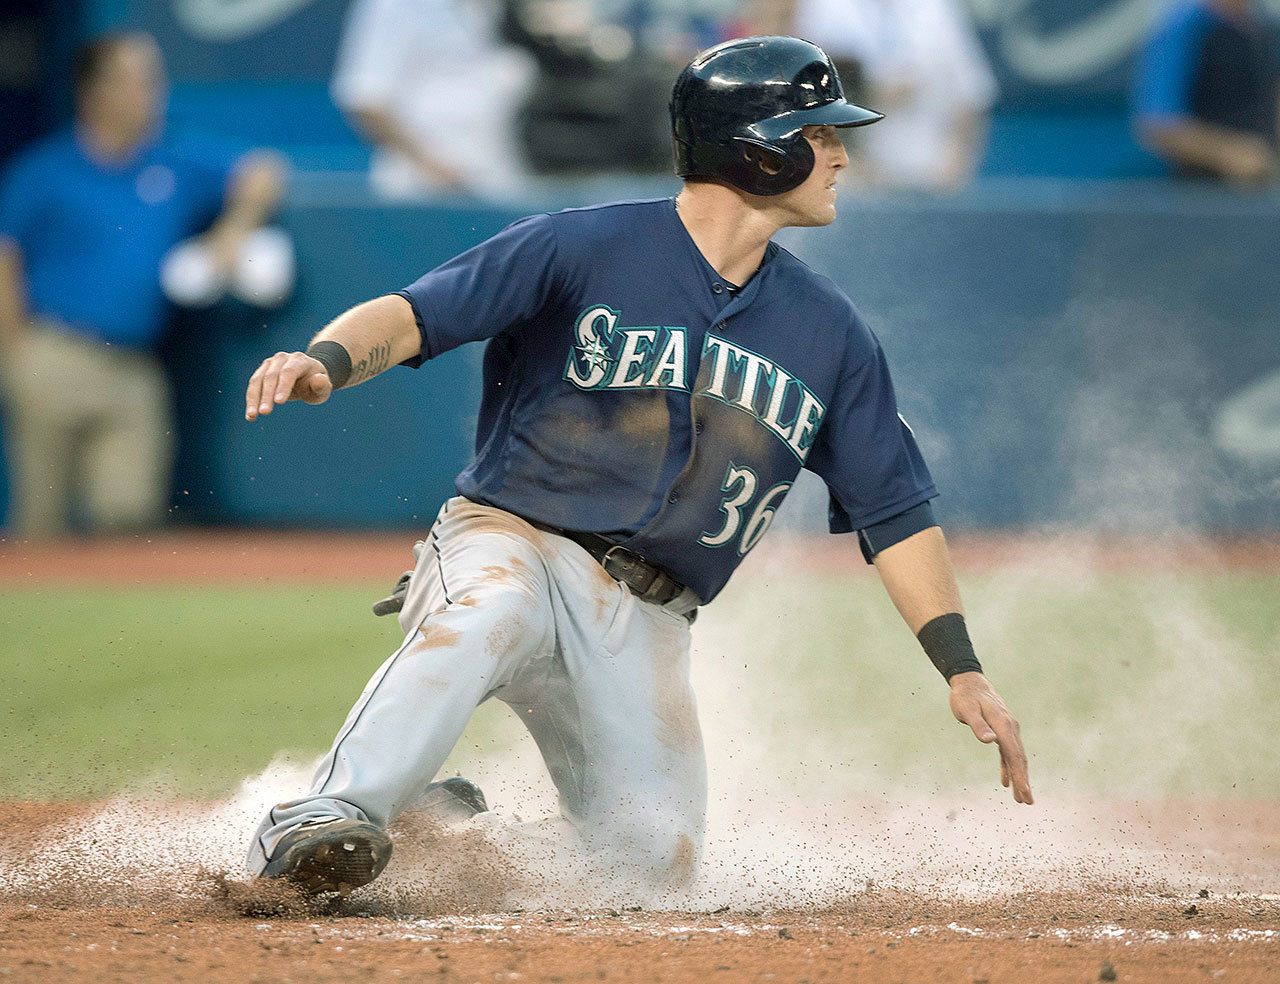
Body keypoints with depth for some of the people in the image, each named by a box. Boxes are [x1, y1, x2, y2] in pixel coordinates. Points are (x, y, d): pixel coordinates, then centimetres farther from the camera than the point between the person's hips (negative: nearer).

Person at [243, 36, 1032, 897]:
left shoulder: (829, 332, 10)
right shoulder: (585, 247, -5)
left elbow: (894, 509, 12)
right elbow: (414, 314, -13)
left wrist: (961, 669, 2)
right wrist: (327, 360, -35)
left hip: (644, 628, 5)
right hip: (510, 542, -5)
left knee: (654, 867, -8)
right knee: (493, 609, -40)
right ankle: (325, 821, -46)